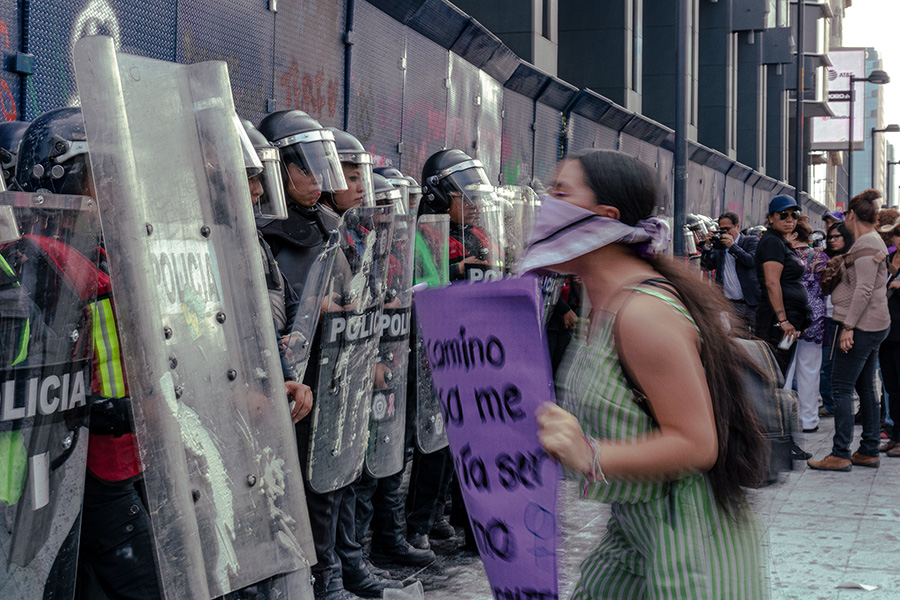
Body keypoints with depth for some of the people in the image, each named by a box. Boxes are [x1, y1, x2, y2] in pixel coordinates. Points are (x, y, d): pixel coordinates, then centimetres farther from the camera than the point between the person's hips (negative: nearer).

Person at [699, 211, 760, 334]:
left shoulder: (751, 241, 3)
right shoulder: (718, 245, 11)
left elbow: (751, 261, -12)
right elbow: (706, 266, 7)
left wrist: (732, 245, -14)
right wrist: (707, 245, -5)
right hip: (730, 304, 2)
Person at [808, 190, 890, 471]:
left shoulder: (865, 244, -15)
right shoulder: (875, 241, 17)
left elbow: (863, 290, -22)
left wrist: (848, 326, -22)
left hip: (861, 326, -10)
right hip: (876, 325, 10)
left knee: (842, 387, -8)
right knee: (865, 387, 13)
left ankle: (840, 454, -8)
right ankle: (869, 451, 17)